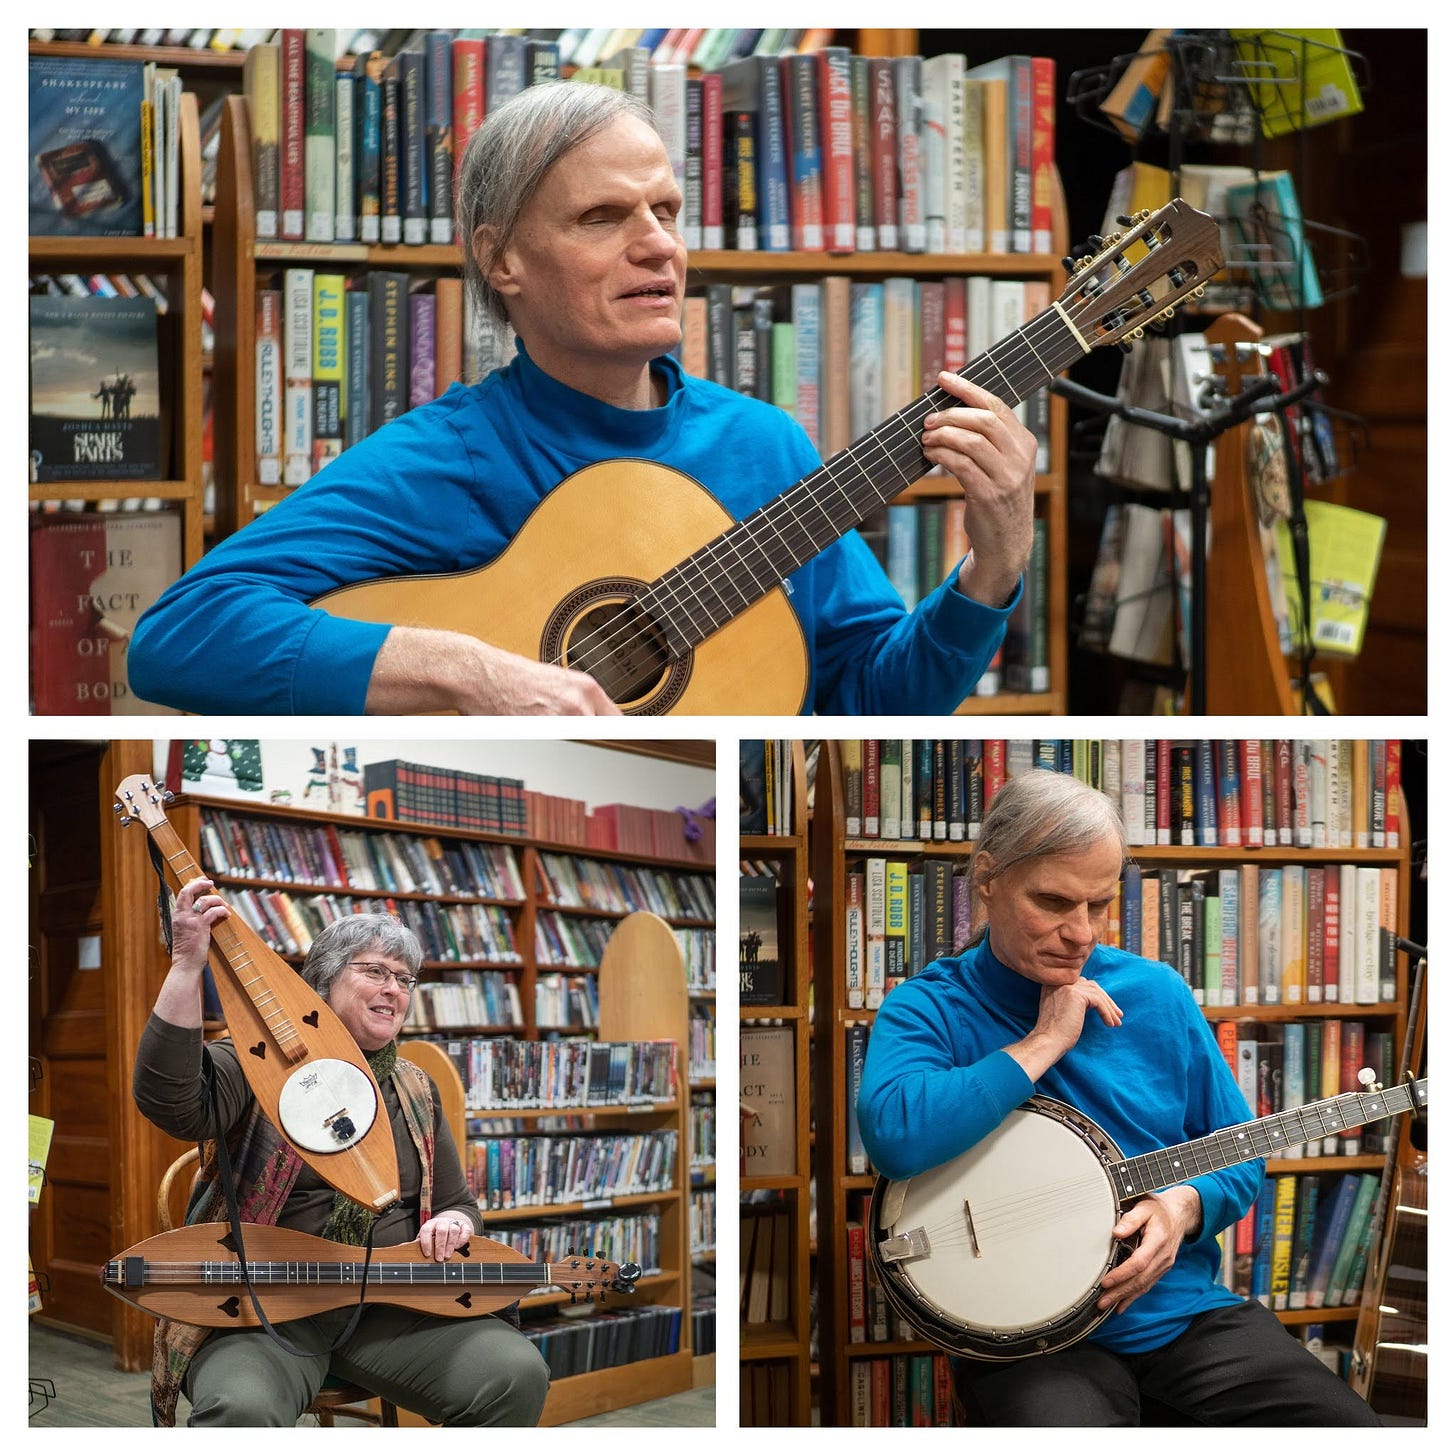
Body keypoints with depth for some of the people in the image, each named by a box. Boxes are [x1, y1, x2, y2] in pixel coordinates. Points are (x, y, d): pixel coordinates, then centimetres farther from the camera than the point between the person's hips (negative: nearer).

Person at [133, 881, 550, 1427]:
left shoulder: (416, 1091, 16)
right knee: (242, 1408, -39)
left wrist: (451, 1223, -3)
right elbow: (169, 1101, -21)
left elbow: (459, 1206, 23)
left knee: (517, 1373, -20)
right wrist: (187, 965, -27)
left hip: (389, 1312, 5)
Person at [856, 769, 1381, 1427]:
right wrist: (1045, 1042, -16)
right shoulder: (928, 1010, -3)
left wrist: (1186, 1206, -9)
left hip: (1187, 1310, 5)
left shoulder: (1157, 993, 9)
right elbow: (893, 1136, -26)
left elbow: (1240, 1152, 15)